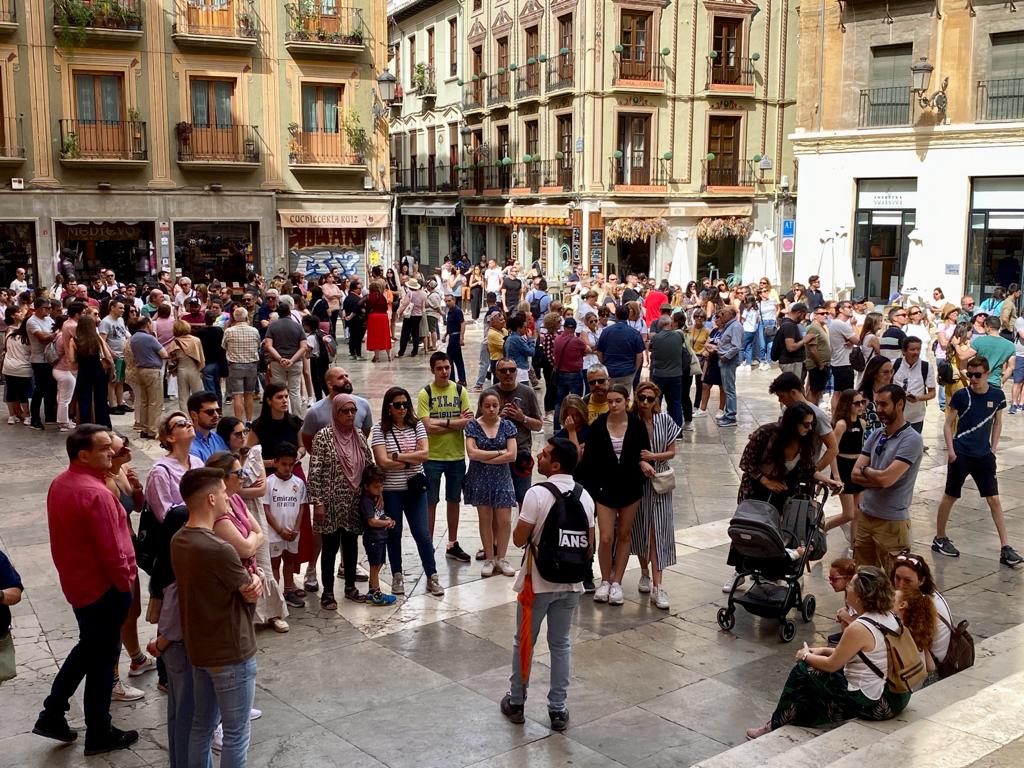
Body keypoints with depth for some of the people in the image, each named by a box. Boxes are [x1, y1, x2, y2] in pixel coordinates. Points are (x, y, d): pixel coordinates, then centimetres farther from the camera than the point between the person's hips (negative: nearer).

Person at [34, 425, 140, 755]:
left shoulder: (59, 483, 1)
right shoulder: (95, 493, -28)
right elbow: (111, 550, -25)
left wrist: (68, 569, 19)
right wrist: (125, 583, -10)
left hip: (76, 581, 9)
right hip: (103, 587, -9)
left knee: (88, 647, 26)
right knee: (102, 657, 6)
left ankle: (52, 714, 30)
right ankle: (99, 734, 19)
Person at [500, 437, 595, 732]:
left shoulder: (537, 494, -19)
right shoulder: (584, 496, -1)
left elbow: (519, 539, -15)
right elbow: (589, 543, 5)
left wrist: (522, 519, 4)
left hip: (538, 581, -4)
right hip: (570, 582, 4)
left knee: (524, 641, 13)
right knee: (561, 644, 15)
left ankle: (516, 703, 25)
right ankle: (558, 710, 19)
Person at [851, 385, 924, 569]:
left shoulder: (911, 440, -12)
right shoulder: (875, 435, 9)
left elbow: (885, 478, -21)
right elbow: (855, 475, 3)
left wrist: (865, 469, -2)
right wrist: (876, 477, -14)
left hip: (892, 521, -6)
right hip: (865, 515, 7)